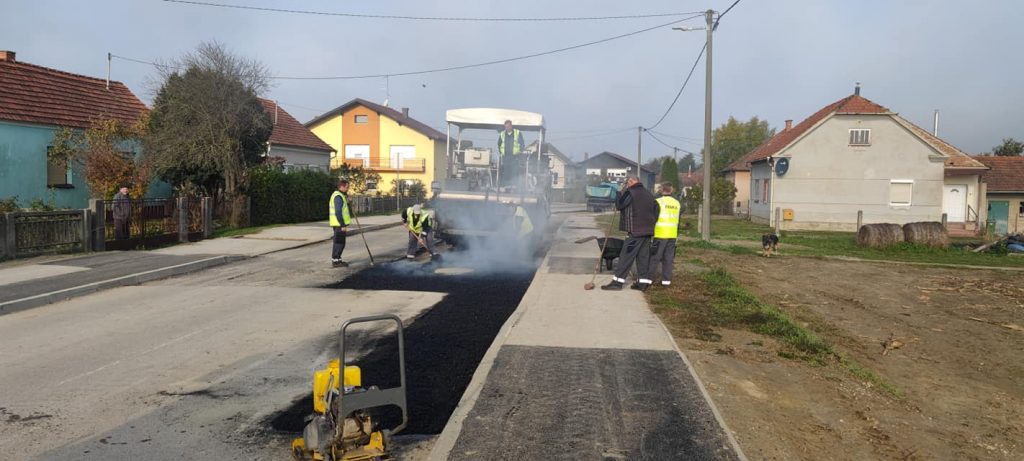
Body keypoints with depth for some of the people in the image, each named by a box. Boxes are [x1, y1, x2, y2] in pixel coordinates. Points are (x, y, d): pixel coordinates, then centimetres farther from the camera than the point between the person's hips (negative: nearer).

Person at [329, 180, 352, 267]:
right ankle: (335, 261, -2)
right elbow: (338, 212, -23)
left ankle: (337, 260, 23)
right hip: (339, 224, -10)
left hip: (338, 224, 10)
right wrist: (343, 225, -23)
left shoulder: (337, 195, 17)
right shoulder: (338, 197, -17)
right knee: (339, 243, -5)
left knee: (339, 242, 16)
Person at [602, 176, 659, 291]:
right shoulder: (649, 194, 14)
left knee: (626, 256, -5)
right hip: (648, 231, 7)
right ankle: (644, 282, 9)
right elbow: (656, 210, 17)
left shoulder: (630, 193, -10)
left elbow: (619, 205, -5)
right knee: (644, 256, 9)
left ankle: (617, 281, -4)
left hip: (635, 231, -7)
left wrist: (620, 192, 8)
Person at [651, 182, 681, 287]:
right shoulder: (677, 203, 12)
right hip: (672, 235, 6)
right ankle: (666, 280, 9)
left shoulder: (658, 202, -9)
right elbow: (678, 221, 18)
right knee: (668, 257, 9)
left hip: (660, 235, -5)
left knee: (654, 257, -1)